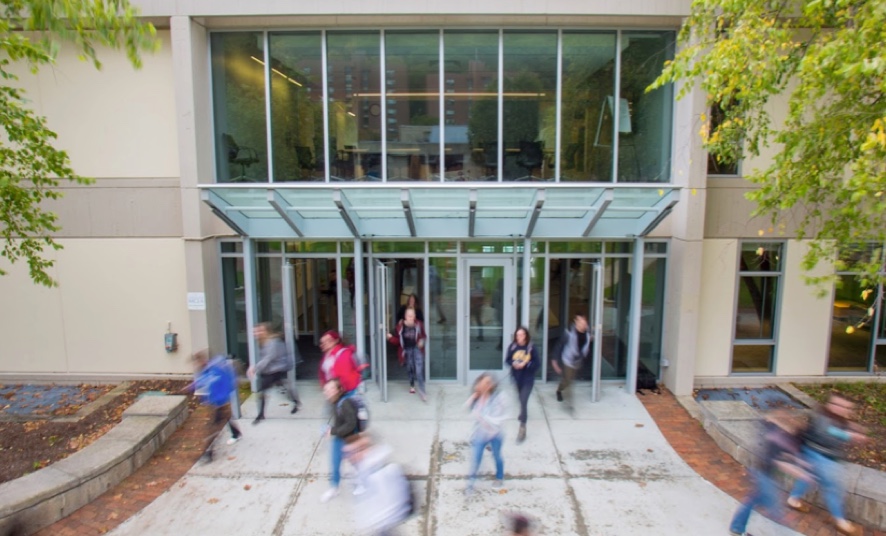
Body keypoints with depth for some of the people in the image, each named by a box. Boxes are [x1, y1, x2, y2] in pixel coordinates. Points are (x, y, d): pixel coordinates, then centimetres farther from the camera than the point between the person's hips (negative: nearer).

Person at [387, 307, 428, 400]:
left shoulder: (419, 325, -9)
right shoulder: (400, 326, -9)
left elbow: (424, 336, 6)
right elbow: (397, 340, -2)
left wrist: (422, 341, -14)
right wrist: (390, 337, -19)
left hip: (417, 349, -1)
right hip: (407, 350, 2)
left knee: (419, 371, -10)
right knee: (410, 369, 16)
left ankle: (422, 391, -5)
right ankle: (412, 386, 42)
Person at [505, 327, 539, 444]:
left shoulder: (531, 348, -15)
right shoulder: (512, 347, -9)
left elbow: (536, 364, -11)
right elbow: (507, 360, 1)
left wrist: (525, 364, -26)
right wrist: (513, 363, -20)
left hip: (528, 379, -4)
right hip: (516, 377, 4)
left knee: (523, 402, -9)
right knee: (521, 399, 25)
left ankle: (523, 427, -3)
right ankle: (523, 413, 56)